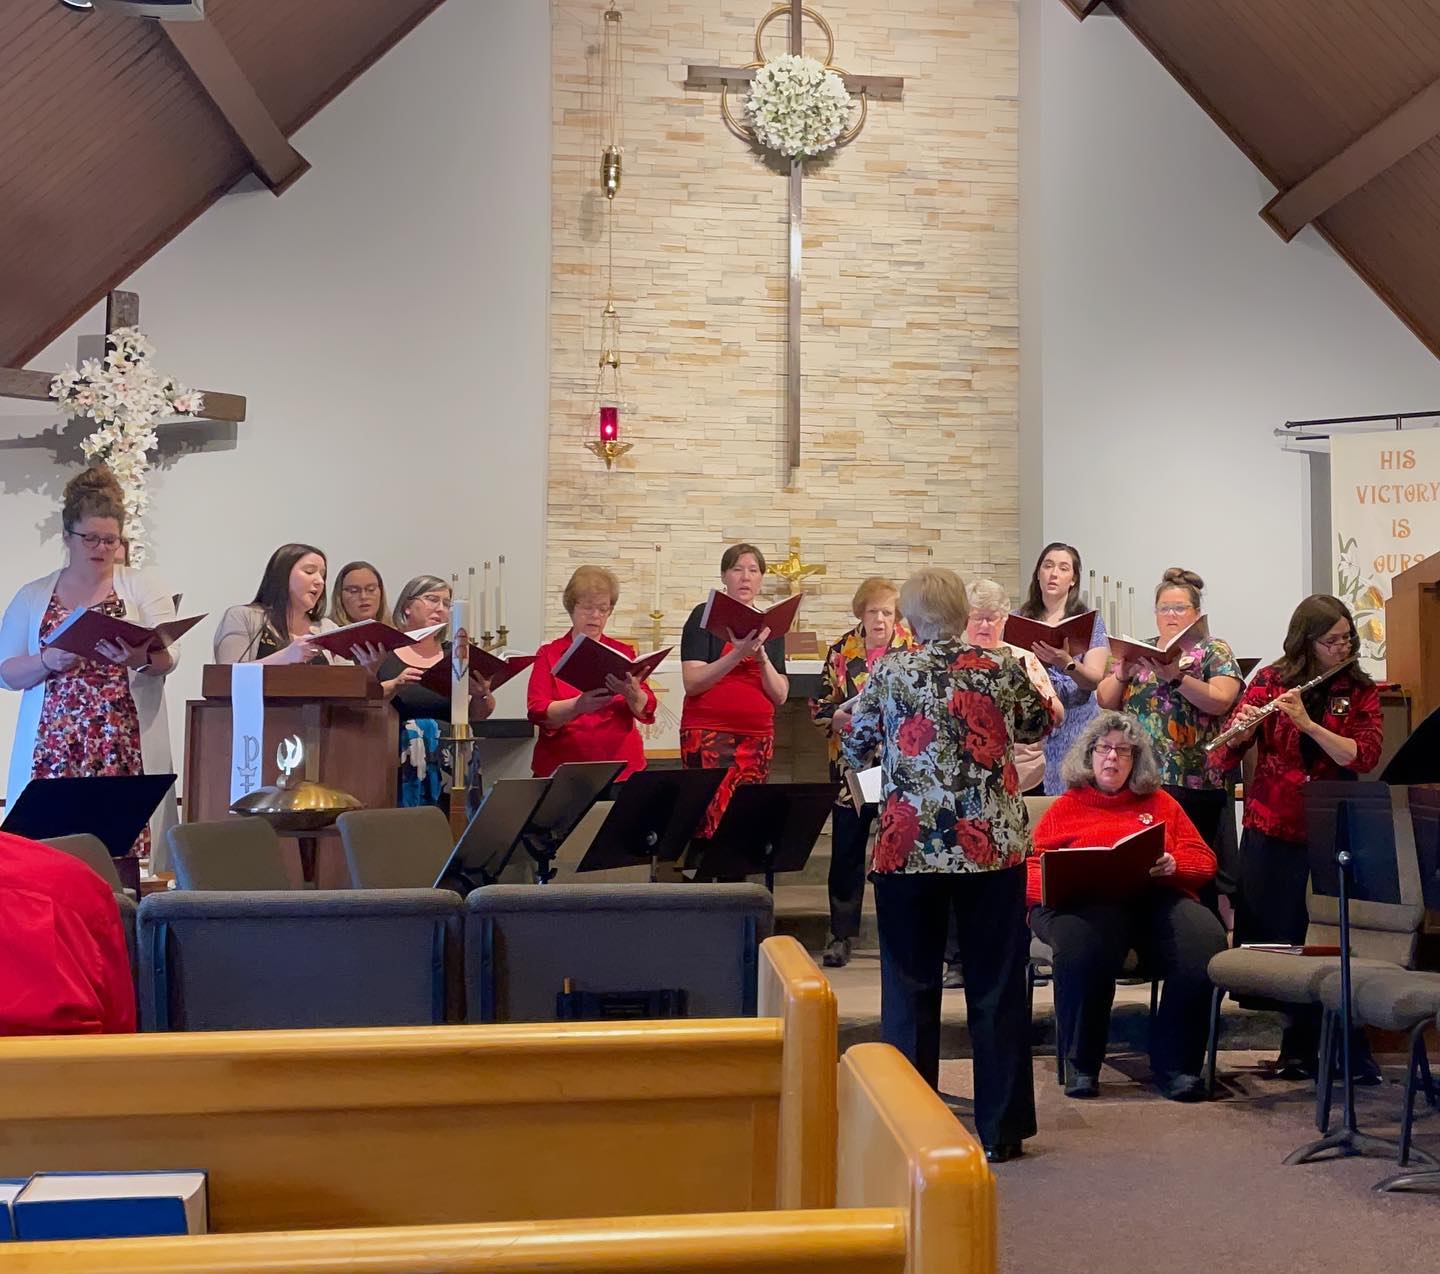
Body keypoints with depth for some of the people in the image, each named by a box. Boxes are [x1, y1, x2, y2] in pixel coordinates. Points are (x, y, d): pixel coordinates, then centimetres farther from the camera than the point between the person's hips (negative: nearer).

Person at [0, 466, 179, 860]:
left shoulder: (144, 586, 7)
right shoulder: (33, 596, 13)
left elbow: (168, 657, -2)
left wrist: (141, 658, -24)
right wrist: (48, 661, -10)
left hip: (125, 750, -1)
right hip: (52, 749, 2)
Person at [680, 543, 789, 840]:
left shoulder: (770, 627, 14)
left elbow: (780, 696, 8)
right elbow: (692, 683, -8)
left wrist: (761, 657, -9)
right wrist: (738, 654, -19)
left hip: (758, 737, 4)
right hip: (708, 734, -4)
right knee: (713, 819, -14)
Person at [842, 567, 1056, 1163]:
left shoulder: (890, 672, -4)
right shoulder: (1001, 668, -1)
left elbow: (853, 750, 5)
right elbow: (1037, 725, 18)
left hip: (910, 847, -1)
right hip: (992, 845, 1)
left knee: (911, 988, 9)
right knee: (996, 987, 9)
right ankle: (1000, 1130, 16)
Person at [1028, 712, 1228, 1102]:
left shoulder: (1160, 803, 29)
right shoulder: (1066, 807, 25)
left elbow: (1204, 859, 18)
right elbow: (1031, 865, 13)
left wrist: (1173, 865, -5)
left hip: (1158, 896, 2)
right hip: (1085, 901, -2)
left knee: (1205, 944, -32)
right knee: (1085, 945, -40)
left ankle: (1176, 1063, -18)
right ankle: (1081, 1063, -22)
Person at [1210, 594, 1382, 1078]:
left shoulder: (1360, 690, 4)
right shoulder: (1271, 680, 3)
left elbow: (1364, 756, -12)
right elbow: (1225, 756, -2)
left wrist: (1308, 722, -23)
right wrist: (1240, 731, -24)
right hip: (1271, 831, 0)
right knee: (1276, 940, 3)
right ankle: (1302, 1047, 17)